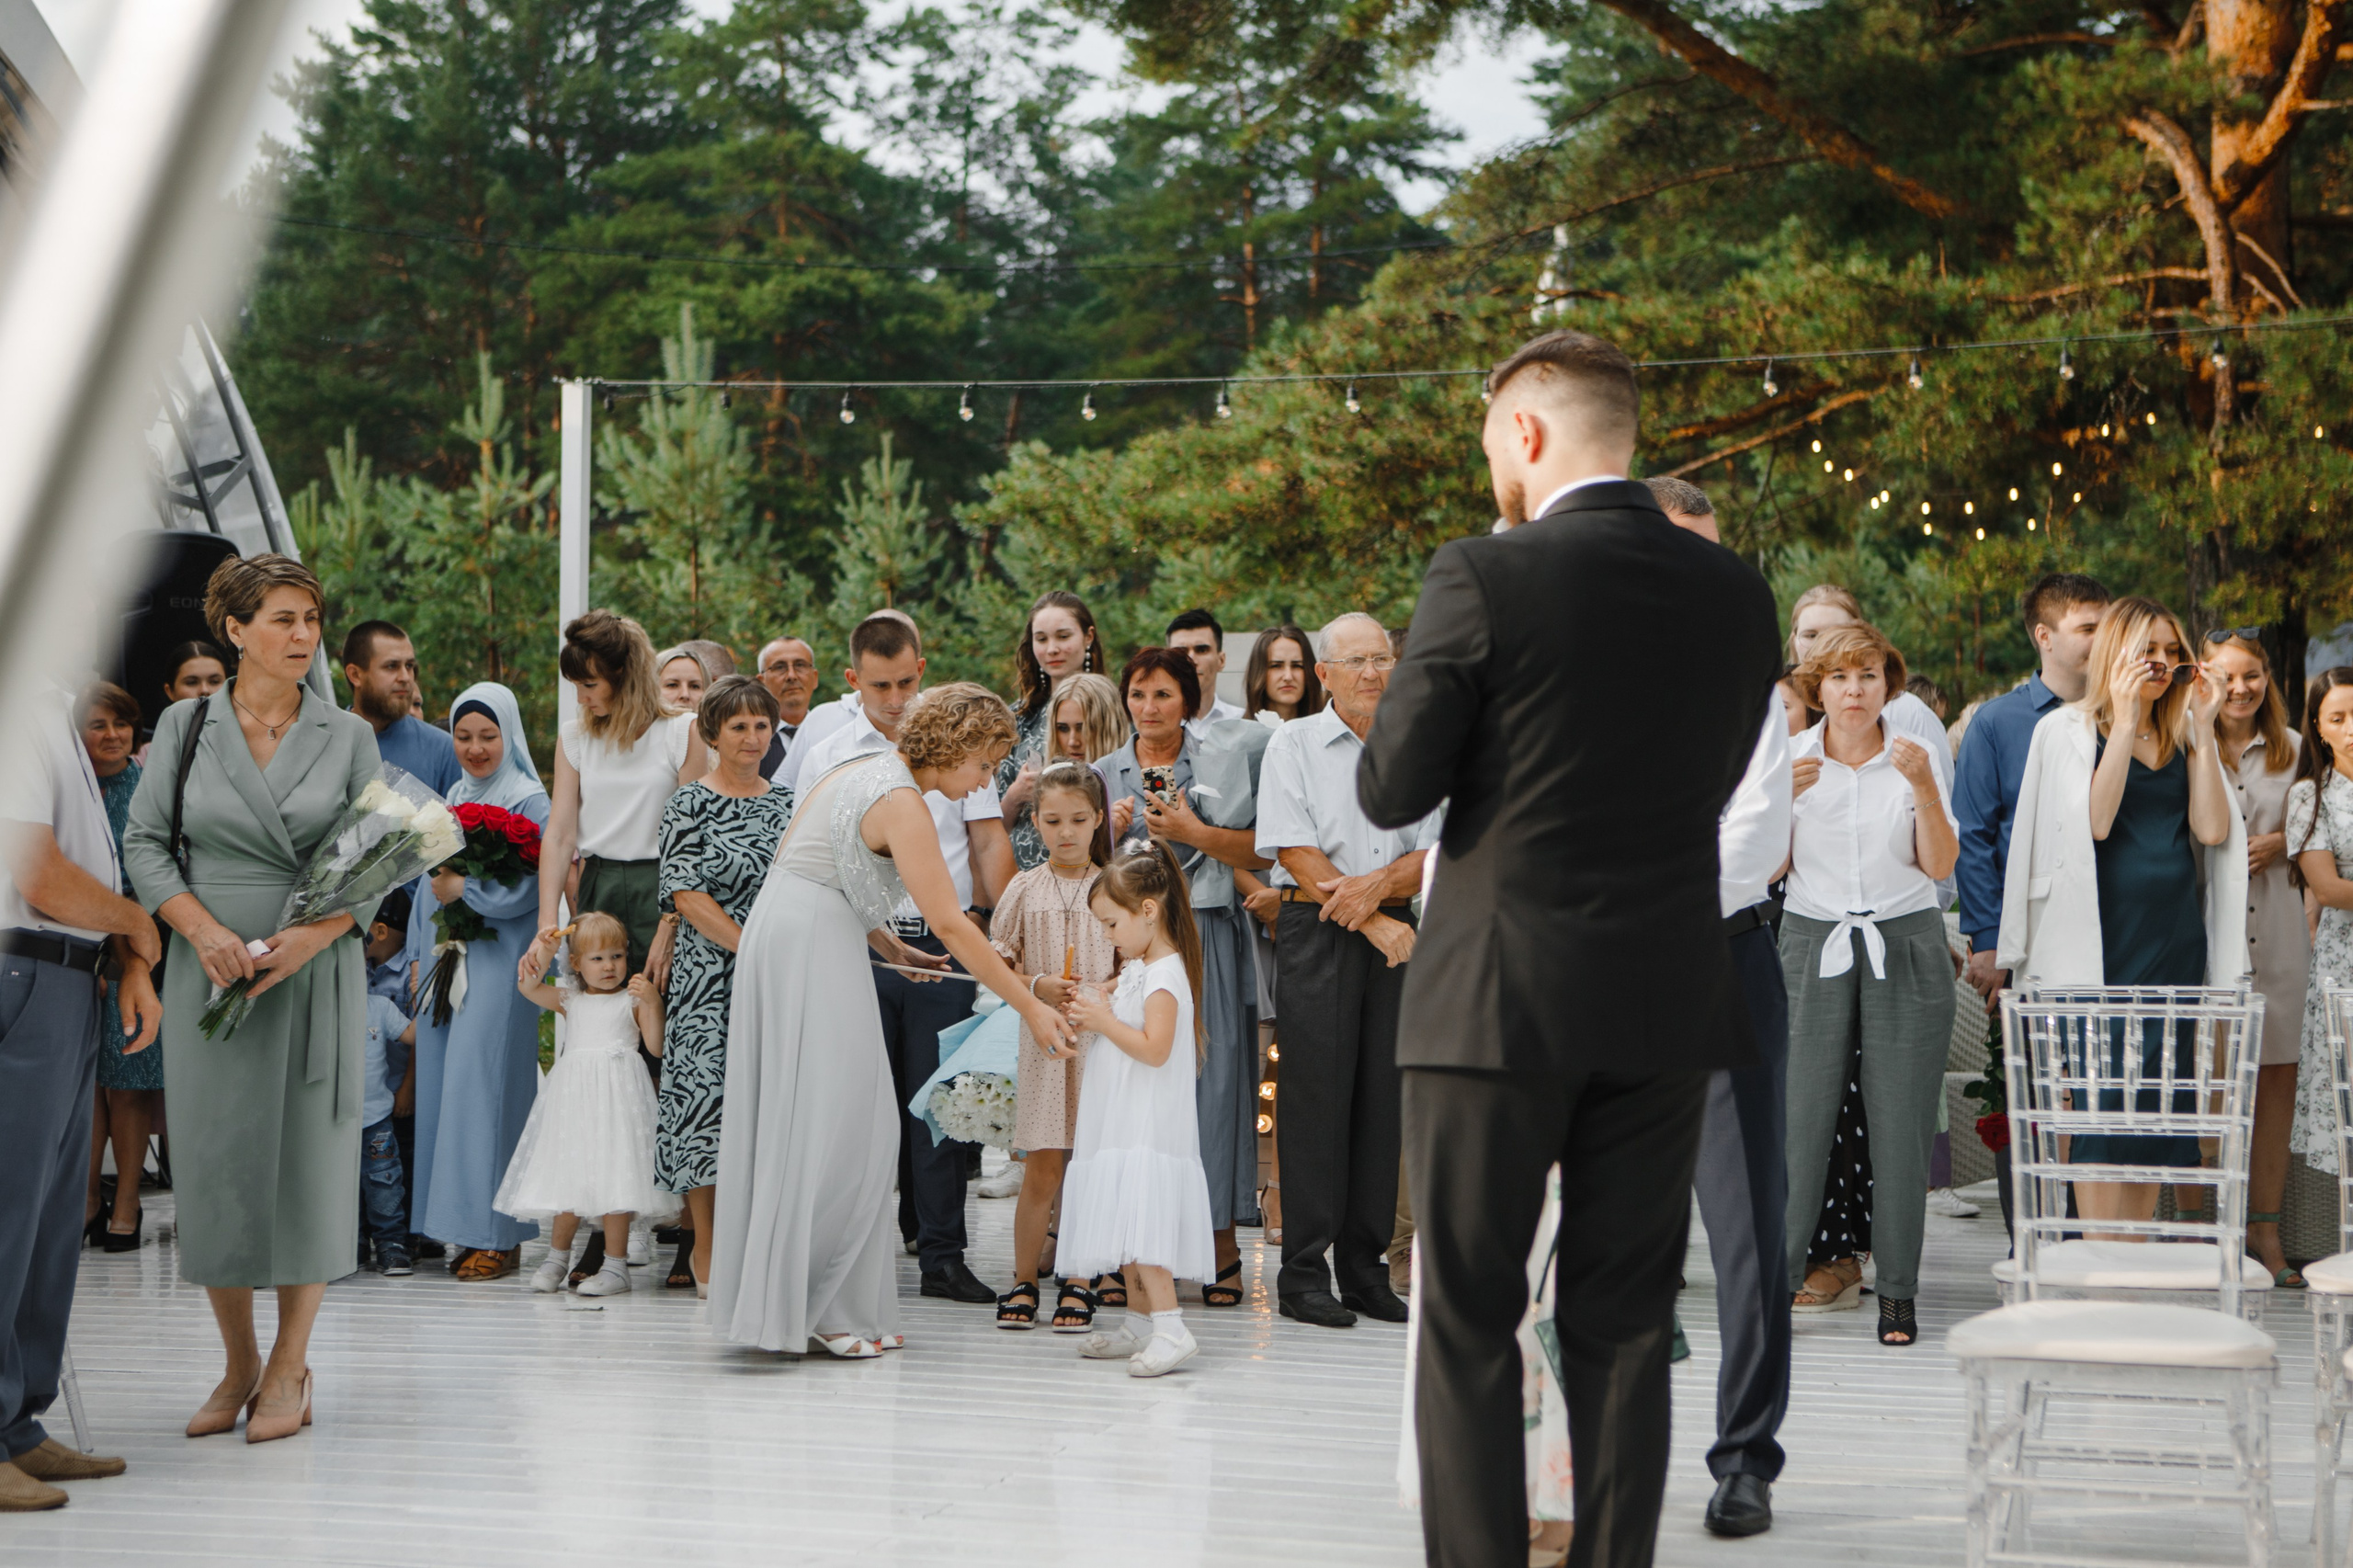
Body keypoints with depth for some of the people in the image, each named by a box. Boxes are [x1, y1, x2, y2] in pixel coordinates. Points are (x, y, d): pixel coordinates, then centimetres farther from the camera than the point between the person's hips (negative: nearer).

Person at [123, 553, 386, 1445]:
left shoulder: (349, 736, 3)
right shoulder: (185, 726, 4)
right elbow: (144, 842, 3)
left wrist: (312, 935, -15)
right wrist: (205, 929, -12)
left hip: (318, 972, 0)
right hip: (212, 969, 1)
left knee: (308, 1159, -2)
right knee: (214, 1159, 1)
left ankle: (288, 1371, 8)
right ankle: (238, 1365, 14)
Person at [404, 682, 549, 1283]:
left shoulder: (528, 801, -5)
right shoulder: (454, 797, 17)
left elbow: (527, 892, -13)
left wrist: (461, 889, -11)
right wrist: (424, 959, 15)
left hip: (497, 961, -7)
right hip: (447, 960, 7)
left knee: (482, 1084, -10)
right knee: (442, 1085, 4)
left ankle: (498, 1237, -6)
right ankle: (464, 1230, 8)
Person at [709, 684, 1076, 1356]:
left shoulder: (862, 771, 15)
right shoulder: (902, 803, -14)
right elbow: (951, 924, -16)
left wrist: (892, 948, 14)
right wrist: (1030, 1006, -12)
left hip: (778, 931, 10)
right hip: (813, 949, -10)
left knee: (792, 1124, 9)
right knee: (829, 1127, -7)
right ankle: (805, 1308, -5)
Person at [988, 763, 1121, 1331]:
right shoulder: (1025, 889, 6)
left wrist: (1101, 993, -12)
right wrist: (1037, 986, -10)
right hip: (1043, 1037, 0)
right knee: (1042, 1171, 0)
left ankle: (1077, 1283, 9)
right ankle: (1023, 1280, 12)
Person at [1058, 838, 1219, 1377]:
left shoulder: (1165, 974, -15)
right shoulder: (1137, 969, 16)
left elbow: (1155, 1048, -24)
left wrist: (1104, 1021, -16)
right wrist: (1097, 1013, 9)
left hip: (1148, 1126, -11)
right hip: (1123, 1126, 11)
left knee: (1140, 1222, -17)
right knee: (1125, 1225, 13)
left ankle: (1170, 1328, -21)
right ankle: (1141, 1326, 19)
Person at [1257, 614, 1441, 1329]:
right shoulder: (1293, 744, 1)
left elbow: (1434, 853, 6)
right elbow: (1299, 855, -7)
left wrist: (1379, 885, -13)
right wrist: (1375, 922, -13)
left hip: (1395, 933, 4)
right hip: (1317, 930, -4)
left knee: (1382, 1097, 3)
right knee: (1316, 1096, -6)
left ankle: (1365, 1267, 10)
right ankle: (1304, 1274, -2)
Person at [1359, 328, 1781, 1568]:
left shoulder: (1483, 579, -11)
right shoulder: (1735, 593, 3)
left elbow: (1391, 792, -8)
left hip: (1497, 999, -4)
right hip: (1666, 1006, 4)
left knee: (1467, 1322, 5)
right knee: (1624, 1325, 10)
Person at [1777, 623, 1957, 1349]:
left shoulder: (1917, 759, 5)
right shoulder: (1791, 758, 4)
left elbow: (1939, 865, -3)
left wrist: (1923, 788, -17)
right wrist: (1781, 799, -14)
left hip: (1905, 947, 0)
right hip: (1814, 943, 0)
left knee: (1902, 1123, -2)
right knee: (1799, 1116, -9)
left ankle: (1897, 1291, 5)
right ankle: (1778, 1273, -1)